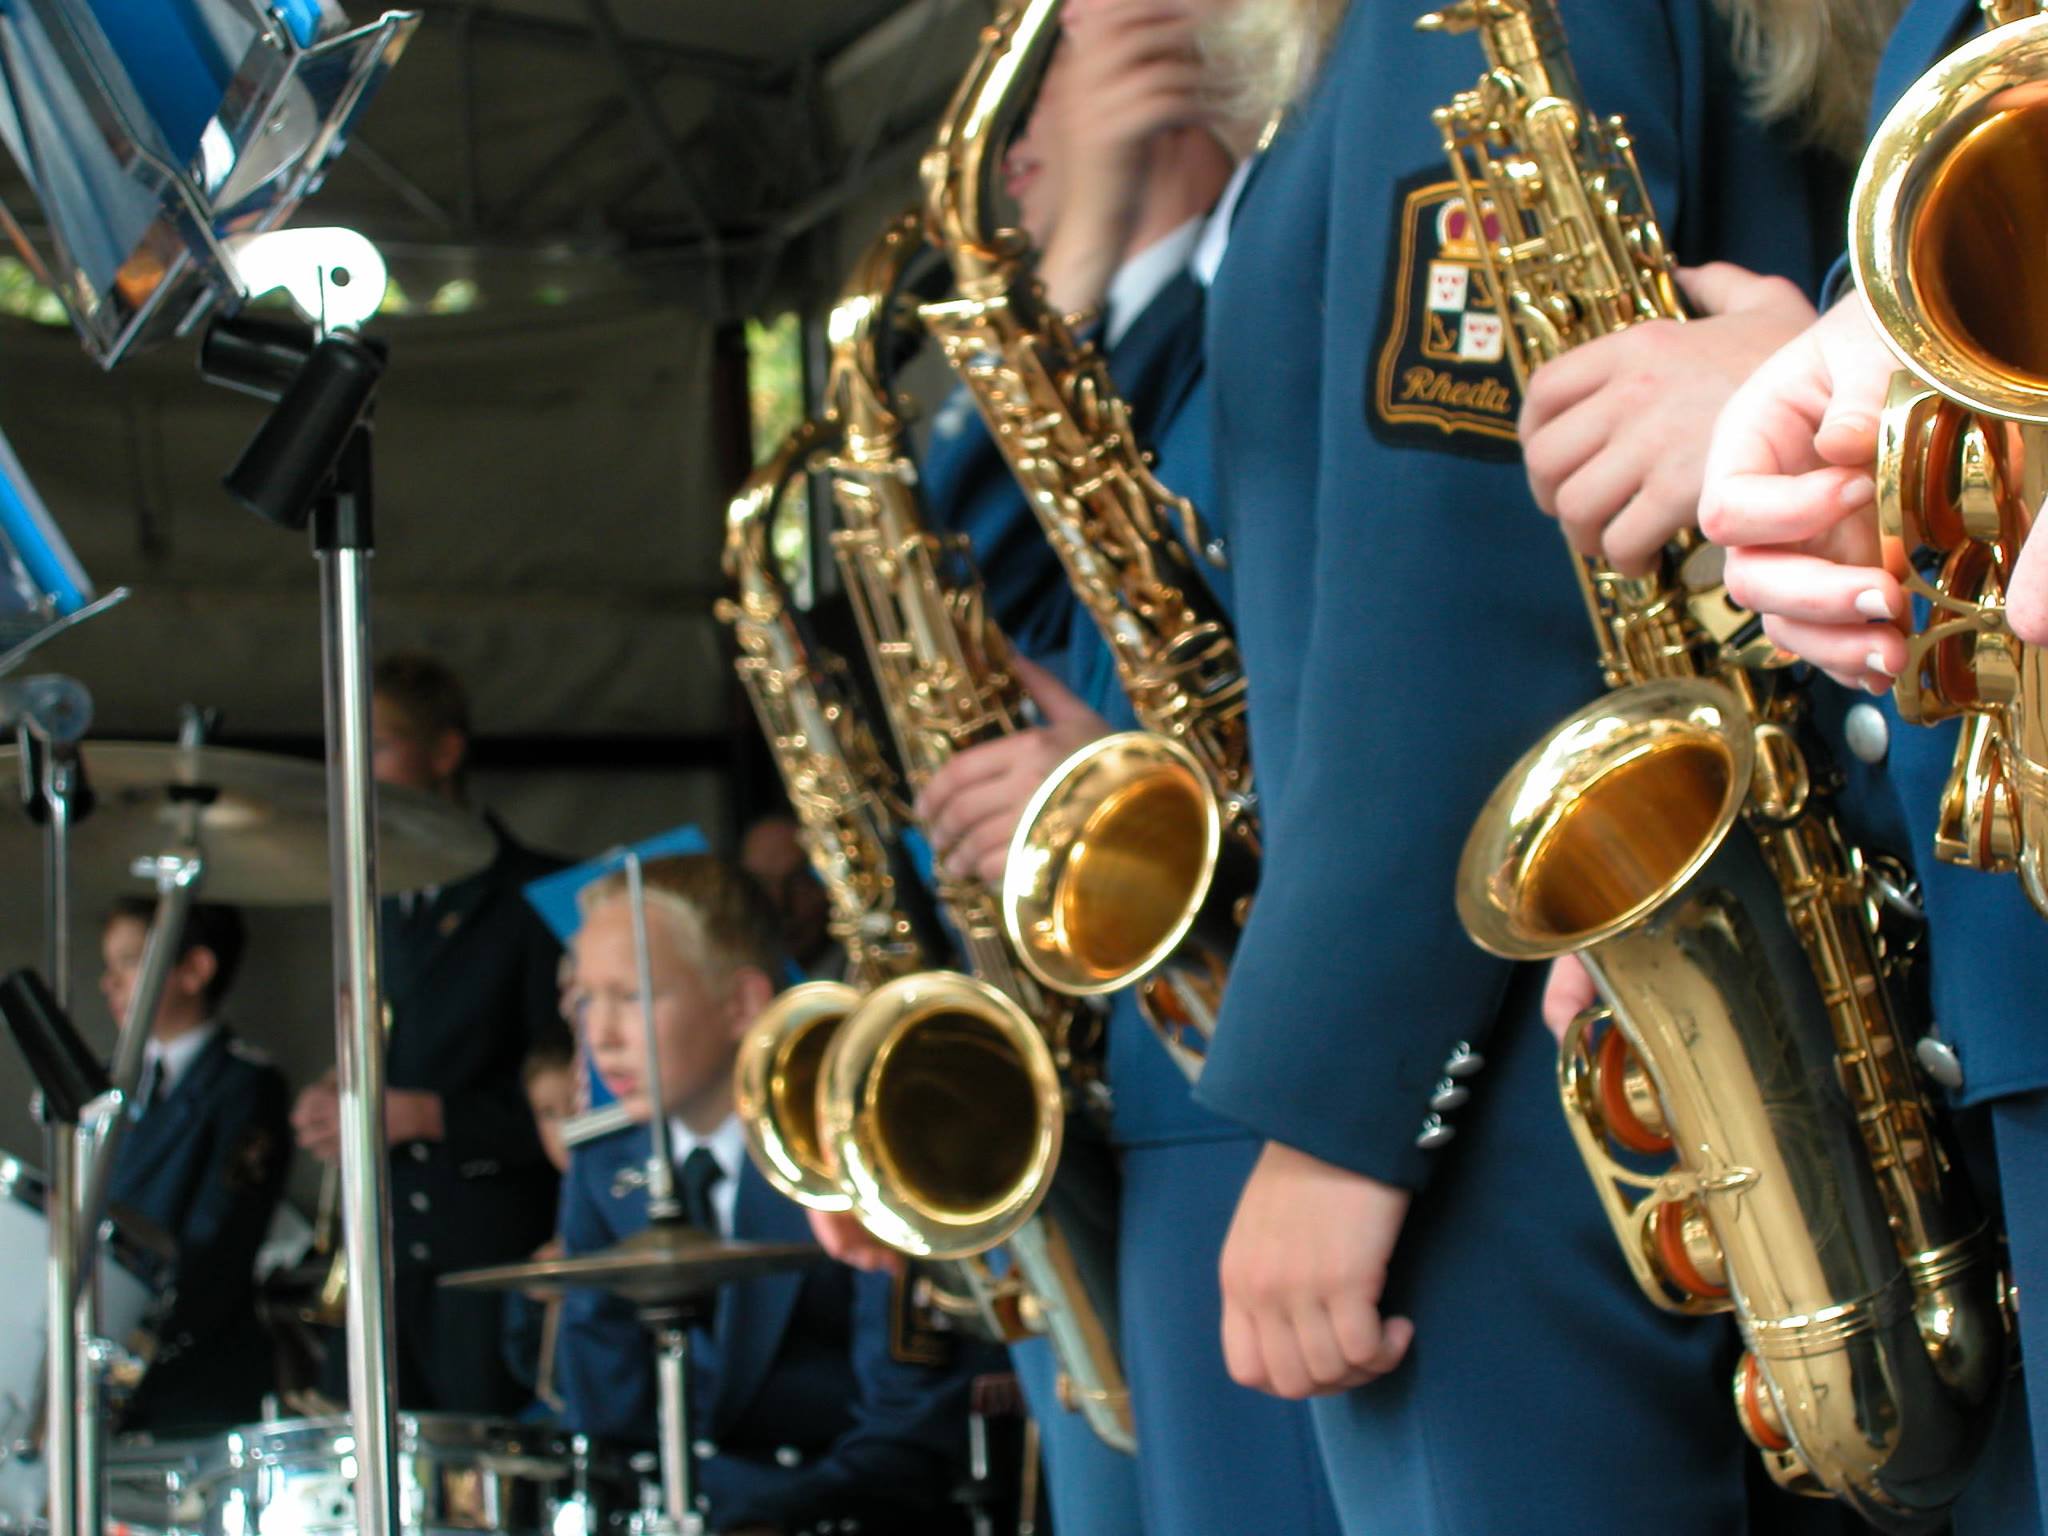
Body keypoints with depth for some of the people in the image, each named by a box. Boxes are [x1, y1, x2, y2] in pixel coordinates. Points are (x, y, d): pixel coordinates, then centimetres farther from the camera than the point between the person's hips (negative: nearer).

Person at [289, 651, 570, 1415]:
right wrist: (332, 1108, 8)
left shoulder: (533, 899, -4)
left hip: (492, 1265, -6)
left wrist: (420, 1115, -14)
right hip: (378, 1261, 6)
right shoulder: (377, 908, 19)